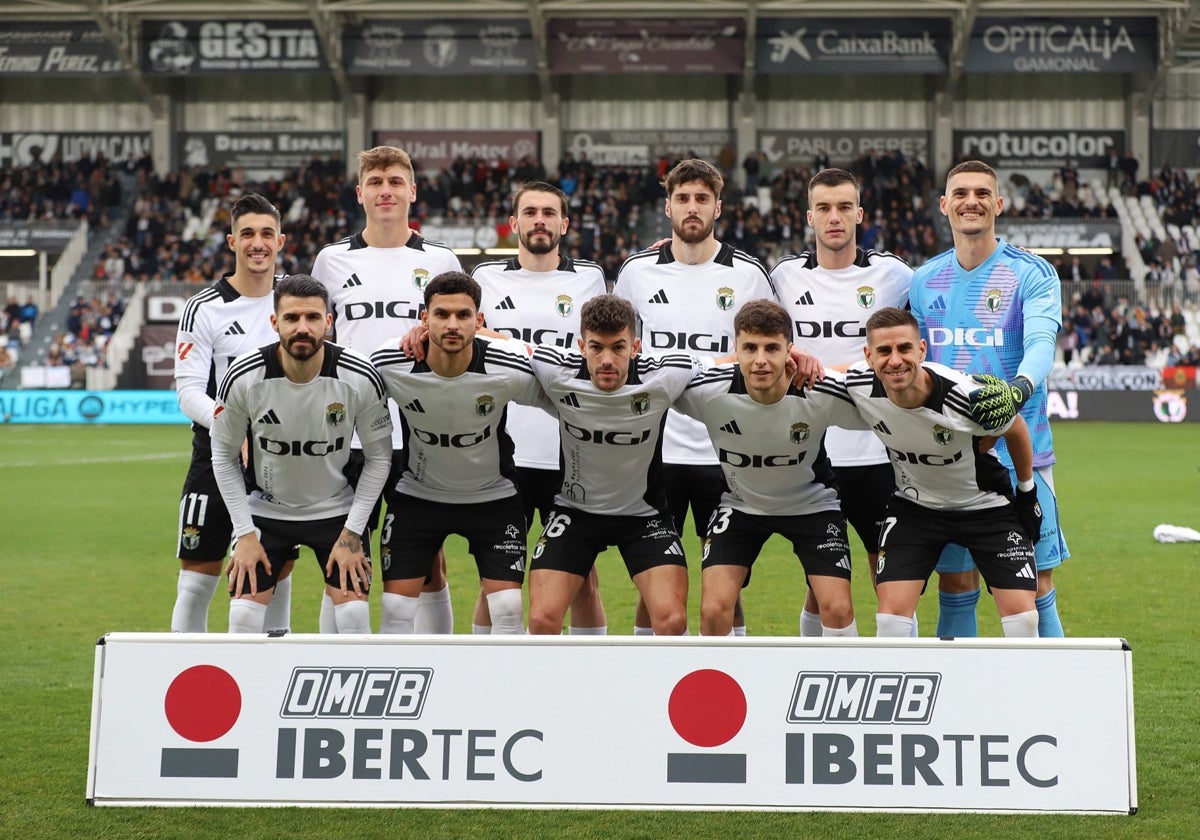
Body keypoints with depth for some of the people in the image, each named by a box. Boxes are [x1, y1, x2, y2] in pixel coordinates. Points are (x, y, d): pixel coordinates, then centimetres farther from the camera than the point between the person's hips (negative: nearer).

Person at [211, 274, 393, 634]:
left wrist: (352, 532, -11)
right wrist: (245, 533, -9)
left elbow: (378, 457, -7)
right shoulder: (243, 378, -20)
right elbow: (224, 457, -5)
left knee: (354, 614, -9)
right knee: (244, 614, -8)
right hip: (265, 509, 0)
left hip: (338, 511, 0)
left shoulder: (360, 378, -20)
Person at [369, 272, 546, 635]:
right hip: (417, 493, 1)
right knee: (396, 609, -2)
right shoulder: (389, 365, -22)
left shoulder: (510, 368, -24)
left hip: (493, 495, -1)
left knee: (509, 609, -8)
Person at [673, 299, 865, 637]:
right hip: (739, 504, 0)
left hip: (811, 503, 0)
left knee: (837, 608, -12)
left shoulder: (822, 394, -28)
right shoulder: (707, 390, -28)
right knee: (714, 609, -14)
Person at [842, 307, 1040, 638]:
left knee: (1021, 612, -9)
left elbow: (1015, 430, -8)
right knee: (892, 613, -11)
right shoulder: (859, 387, -24)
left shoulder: (970, 398, -31)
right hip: (914, 507, 2)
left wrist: (1027, 492, 2)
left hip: (986, 505, -2)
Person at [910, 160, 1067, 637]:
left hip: (1019, 453, -3)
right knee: (955, 589, 7)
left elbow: (1040, 342, -17)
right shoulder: (923, 282, 10)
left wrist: (1020, 387, -38)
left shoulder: (1032, 274, -2)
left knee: (1035, 589, -1)